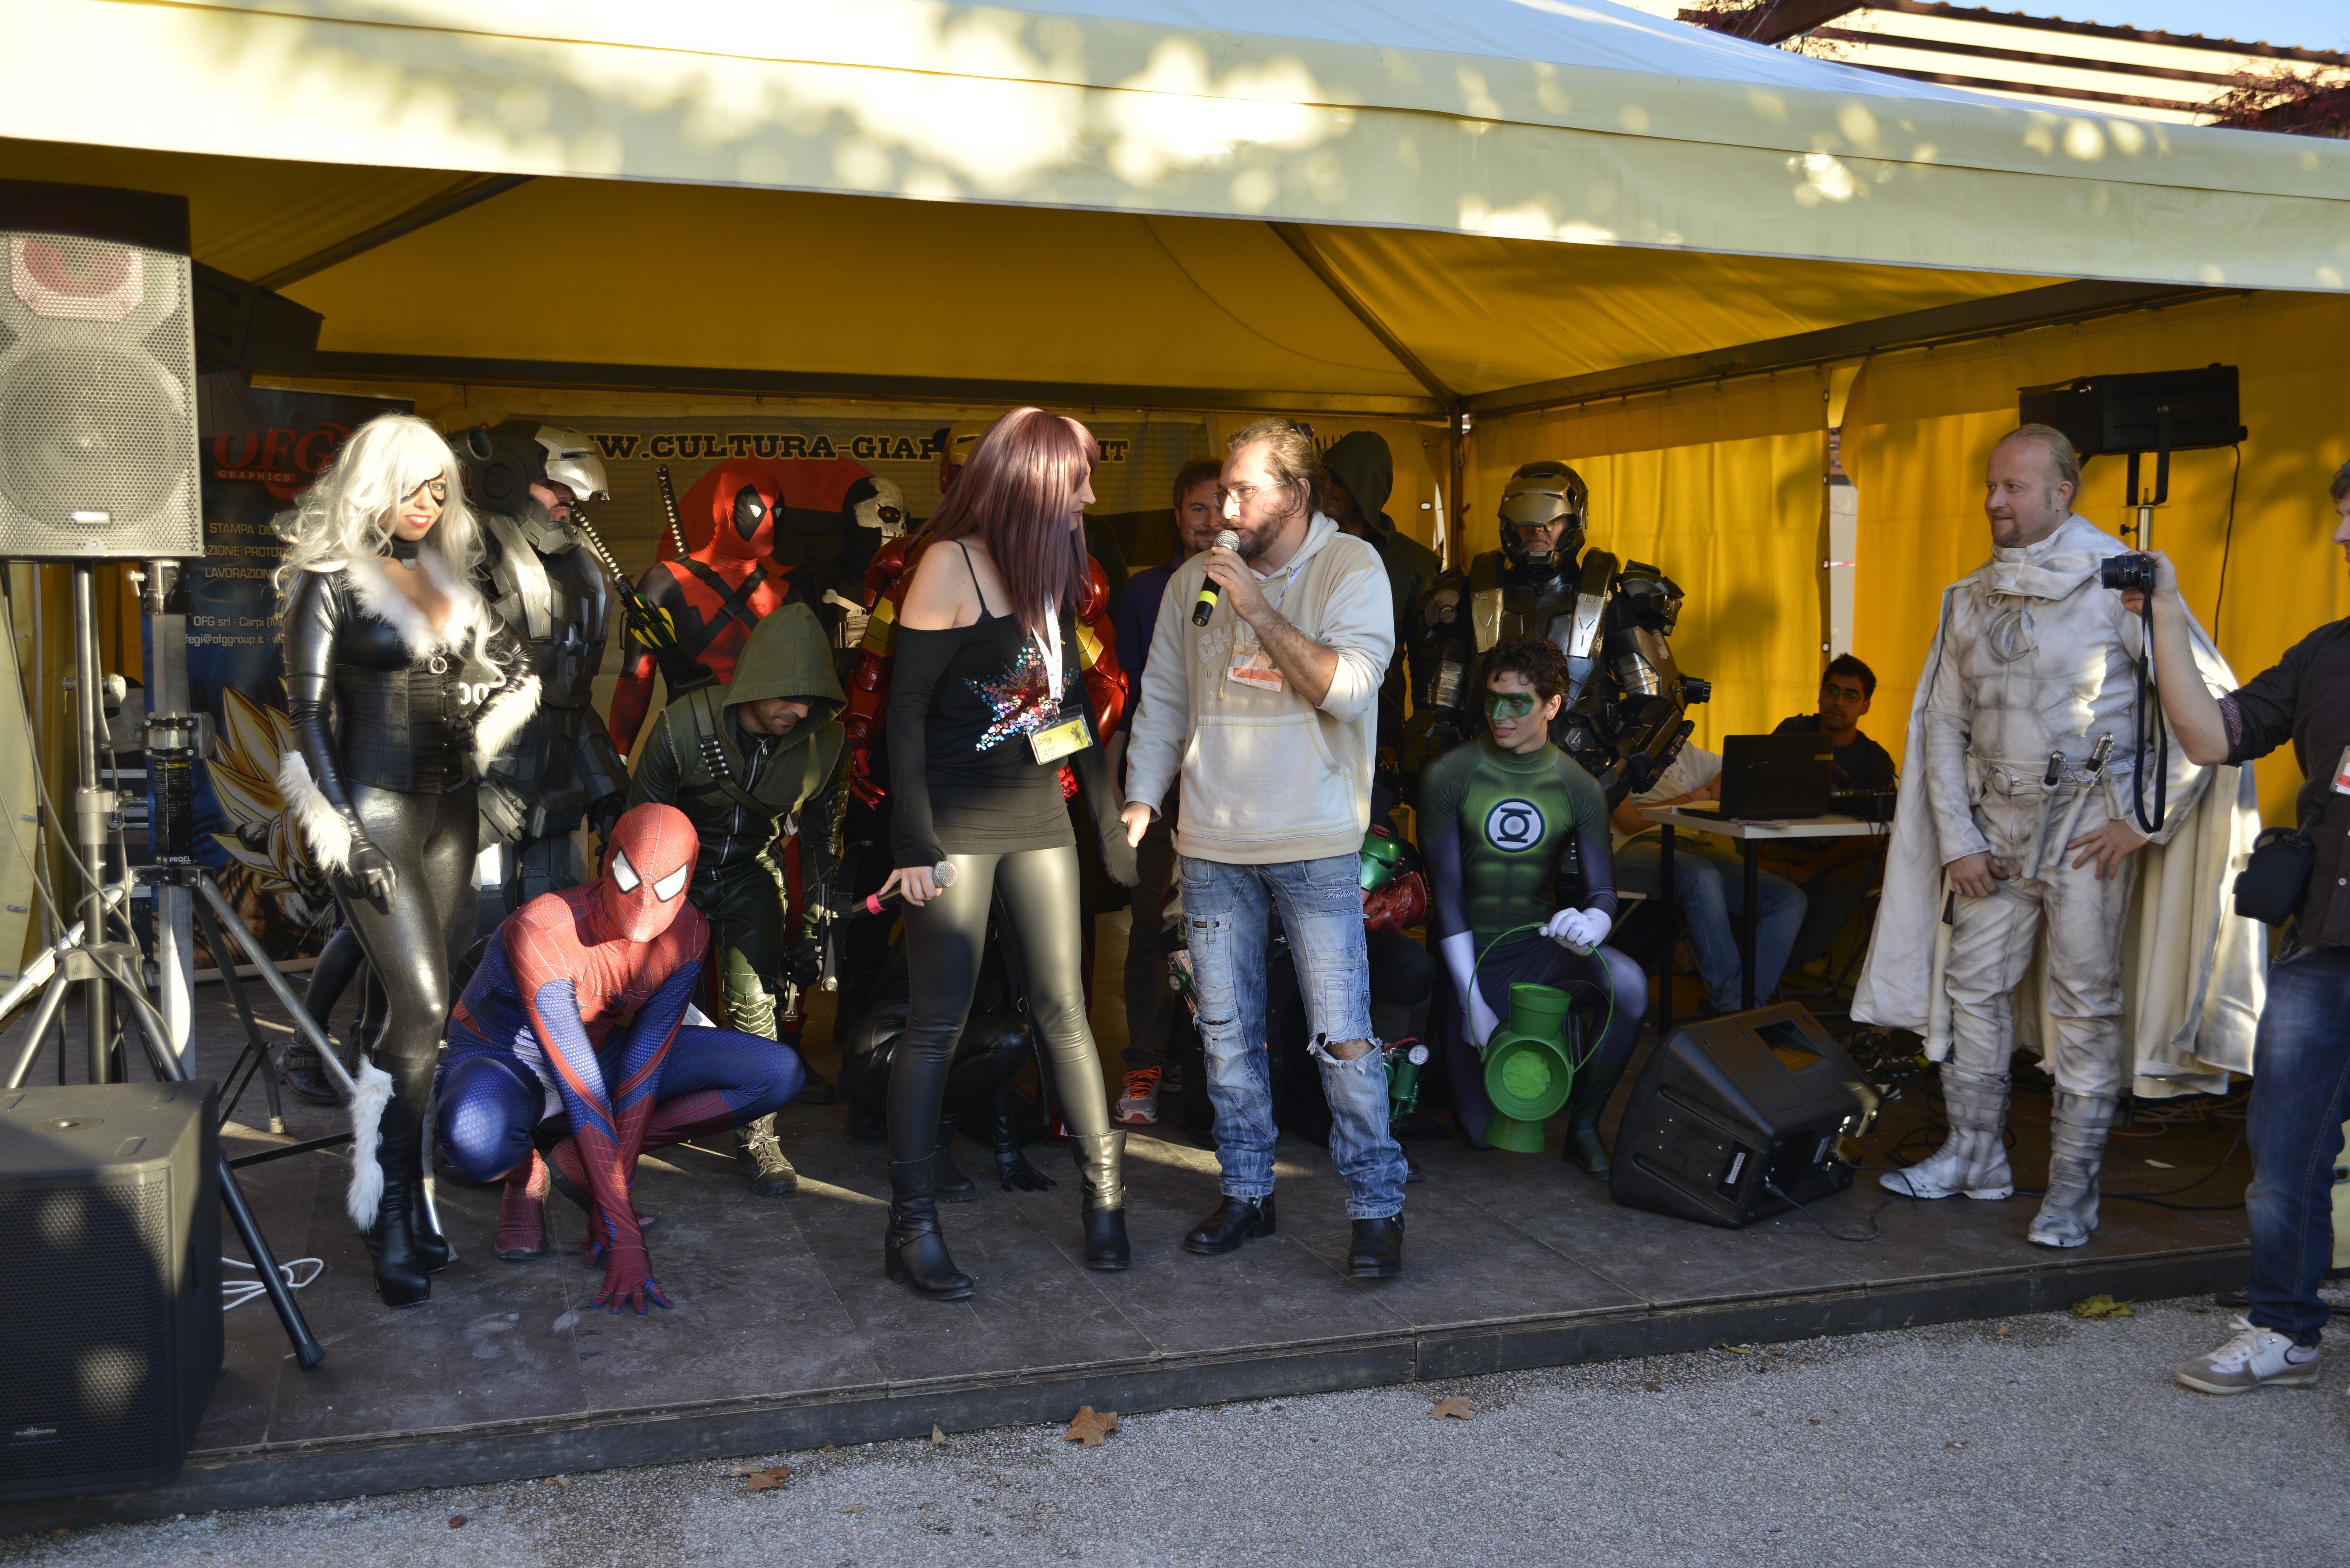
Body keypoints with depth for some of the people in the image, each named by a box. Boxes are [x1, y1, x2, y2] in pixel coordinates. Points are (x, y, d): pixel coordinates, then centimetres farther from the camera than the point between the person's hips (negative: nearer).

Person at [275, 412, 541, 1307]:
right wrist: (339, 834, -14)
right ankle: (390, 1219, -3)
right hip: (375, 809, -6)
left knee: (420, 1010, 6)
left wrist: (479, 737, 5)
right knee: (421, 1008, -13)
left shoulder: (445, 573, 13)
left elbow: (513, 672, 23)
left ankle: (406, 1197, 13)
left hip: (449, 807, 6)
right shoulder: (331, 581, -4)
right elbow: (307, 714, -8)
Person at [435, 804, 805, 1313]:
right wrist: (624, 1231, -36)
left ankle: (573, 1163, -6)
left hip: (600, 1047, 5)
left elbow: (641, 1069, -17)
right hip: (500, 1059, -5)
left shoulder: (686, 933, -19)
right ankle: (525, 1176, -3)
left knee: (778, 1074, -13)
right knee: (478, 1137, -44)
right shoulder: (542, 933, -35)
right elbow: (582, 1092, -36)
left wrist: (614, 1187, -23)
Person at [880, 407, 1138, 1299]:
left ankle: (1104, 1189, 17)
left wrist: (1108, 815, 14)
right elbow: (905, 712, -11)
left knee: (1063, 1007, 7)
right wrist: (914, 843, -15)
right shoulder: (950, 565, -9)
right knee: (939, 1023, -2)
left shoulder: (1047, 572, 11)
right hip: (957, 822, -6)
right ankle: (911, 1225, 6)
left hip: (1036, 815, 6)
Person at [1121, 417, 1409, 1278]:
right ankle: (1246, 1192, 23)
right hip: (1212, 840, 4)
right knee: (1227, 1029, 10)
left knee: (1342, 1034, -4)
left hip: (1316, 842, -4)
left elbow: (1349, 688, -15)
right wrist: (1139, 801, 8)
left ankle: (1377, 1208, 8)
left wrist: (1260, 610, -18)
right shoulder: (1193, 581, 8)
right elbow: (1162, 698, 15)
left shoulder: (1351, 568, -3)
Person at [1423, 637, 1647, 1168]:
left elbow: (1602, 889, -5)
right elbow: (1445, 891, -10)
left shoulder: (1577, 787, -3)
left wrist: (1591, 923, -32)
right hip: (1469, 956, -1)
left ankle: (1583, 1126, -8)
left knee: (1629, 986, -31)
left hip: (1539, 944, 2)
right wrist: (1471, 1000, -15)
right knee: (1481, 1133, -2)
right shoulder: (1449, 775, -10)